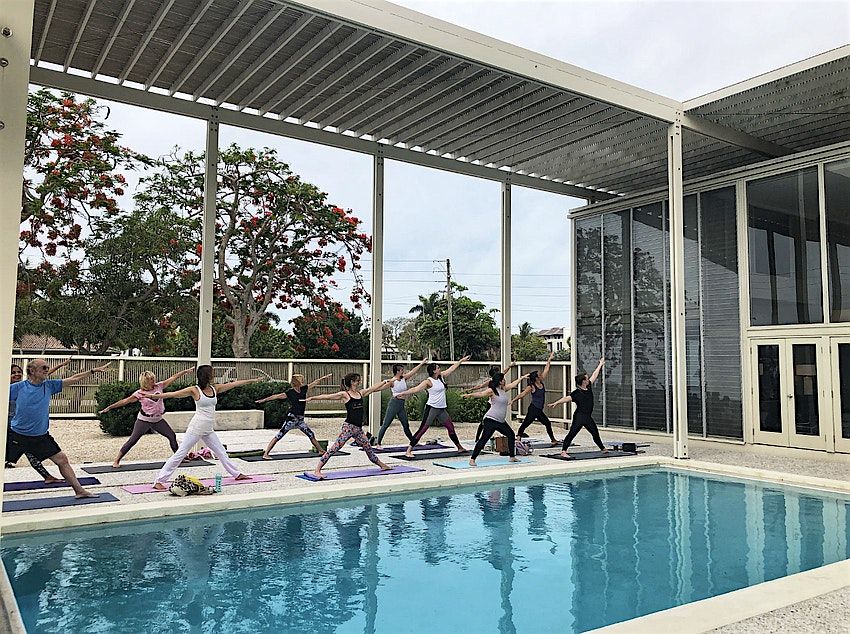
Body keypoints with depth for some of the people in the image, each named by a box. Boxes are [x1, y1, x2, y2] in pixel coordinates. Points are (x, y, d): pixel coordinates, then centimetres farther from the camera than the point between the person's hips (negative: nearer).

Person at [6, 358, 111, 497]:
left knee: (62, 460, 2)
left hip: (41, 436, 3)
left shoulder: (49, 385, 3)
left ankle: (79, 490, 10)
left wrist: (94, 370, 1)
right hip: (17, 436, -3)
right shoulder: (18, 387, -8)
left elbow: (73, 379, 4)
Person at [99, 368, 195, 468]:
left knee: (172, 436, 4)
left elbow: (173, 378, -1)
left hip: (158, 420, 5)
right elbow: (125, 401, -11)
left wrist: (185, 371, -1)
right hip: (144, 420, -4)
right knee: (132, 441, -6)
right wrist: (109, 407, -13)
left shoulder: (159, 386, -3)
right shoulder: (140, 393, -13)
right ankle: (116, 461, 3)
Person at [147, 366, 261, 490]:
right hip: (196, 428, -6)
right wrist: (152, 396, -20)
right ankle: (159, 481, -2)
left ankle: (237, 474, 27)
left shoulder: (215, 389, 7)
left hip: (209, 430, 6)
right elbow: (173, 394, -13)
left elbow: (233, 384, 13)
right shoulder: (195, 390, -9)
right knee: (180, 453, -6)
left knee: (222, 452, 15)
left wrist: (251, 380, 18)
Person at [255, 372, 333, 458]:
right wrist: (264, 400, -16)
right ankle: (265, 454, -6)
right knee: (278, 436, -8)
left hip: (300, 420, 6)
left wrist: (325, 377, 15)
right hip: (291, 418, -6)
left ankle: (321, 450, 26)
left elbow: (315, 382, 12)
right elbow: (277, 396, -12)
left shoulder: (304, 389, 6)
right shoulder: (290, 392, -10)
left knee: (311, 434, 12)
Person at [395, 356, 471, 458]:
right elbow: (415, 389, -20)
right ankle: (409, 450, -10)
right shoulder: (428, 382, -13)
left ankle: (460, 447, 30)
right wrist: (402, 393, -29)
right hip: (432, 408, -7)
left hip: (442, 409, 7)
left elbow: (452, 368, 18)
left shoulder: (441, 377, 7)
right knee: (422, 429, -10)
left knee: (451, 428, 14)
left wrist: (462, 360, 26)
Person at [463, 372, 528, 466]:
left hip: (501, 421, 9)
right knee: (484, 439, -13)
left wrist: (522, 377, 36)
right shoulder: (492, 391, -12)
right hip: (491, 420, -9)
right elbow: (480, 394, -25)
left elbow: (513, 384, 26)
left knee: (511, 435, 16)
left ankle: (512, 457, 29)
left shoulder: (504, 389, 12)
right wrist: (470, 395, -42)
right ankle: (472, 459, -11)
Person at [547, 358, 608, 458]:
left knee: (595, 433, 22)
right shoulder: (576, 393, -14)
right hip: (579, 417, -8)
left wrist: (600, 365, 29)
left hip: (588, 417, 8)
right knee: (572, 433, -13)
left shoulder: (588, 388, 7)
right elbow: (567, 398, -26)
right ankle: (563, 451, -17)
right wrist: (556, 403, -38)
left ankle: (603, 449, 42)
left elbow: (594, 375, 18)